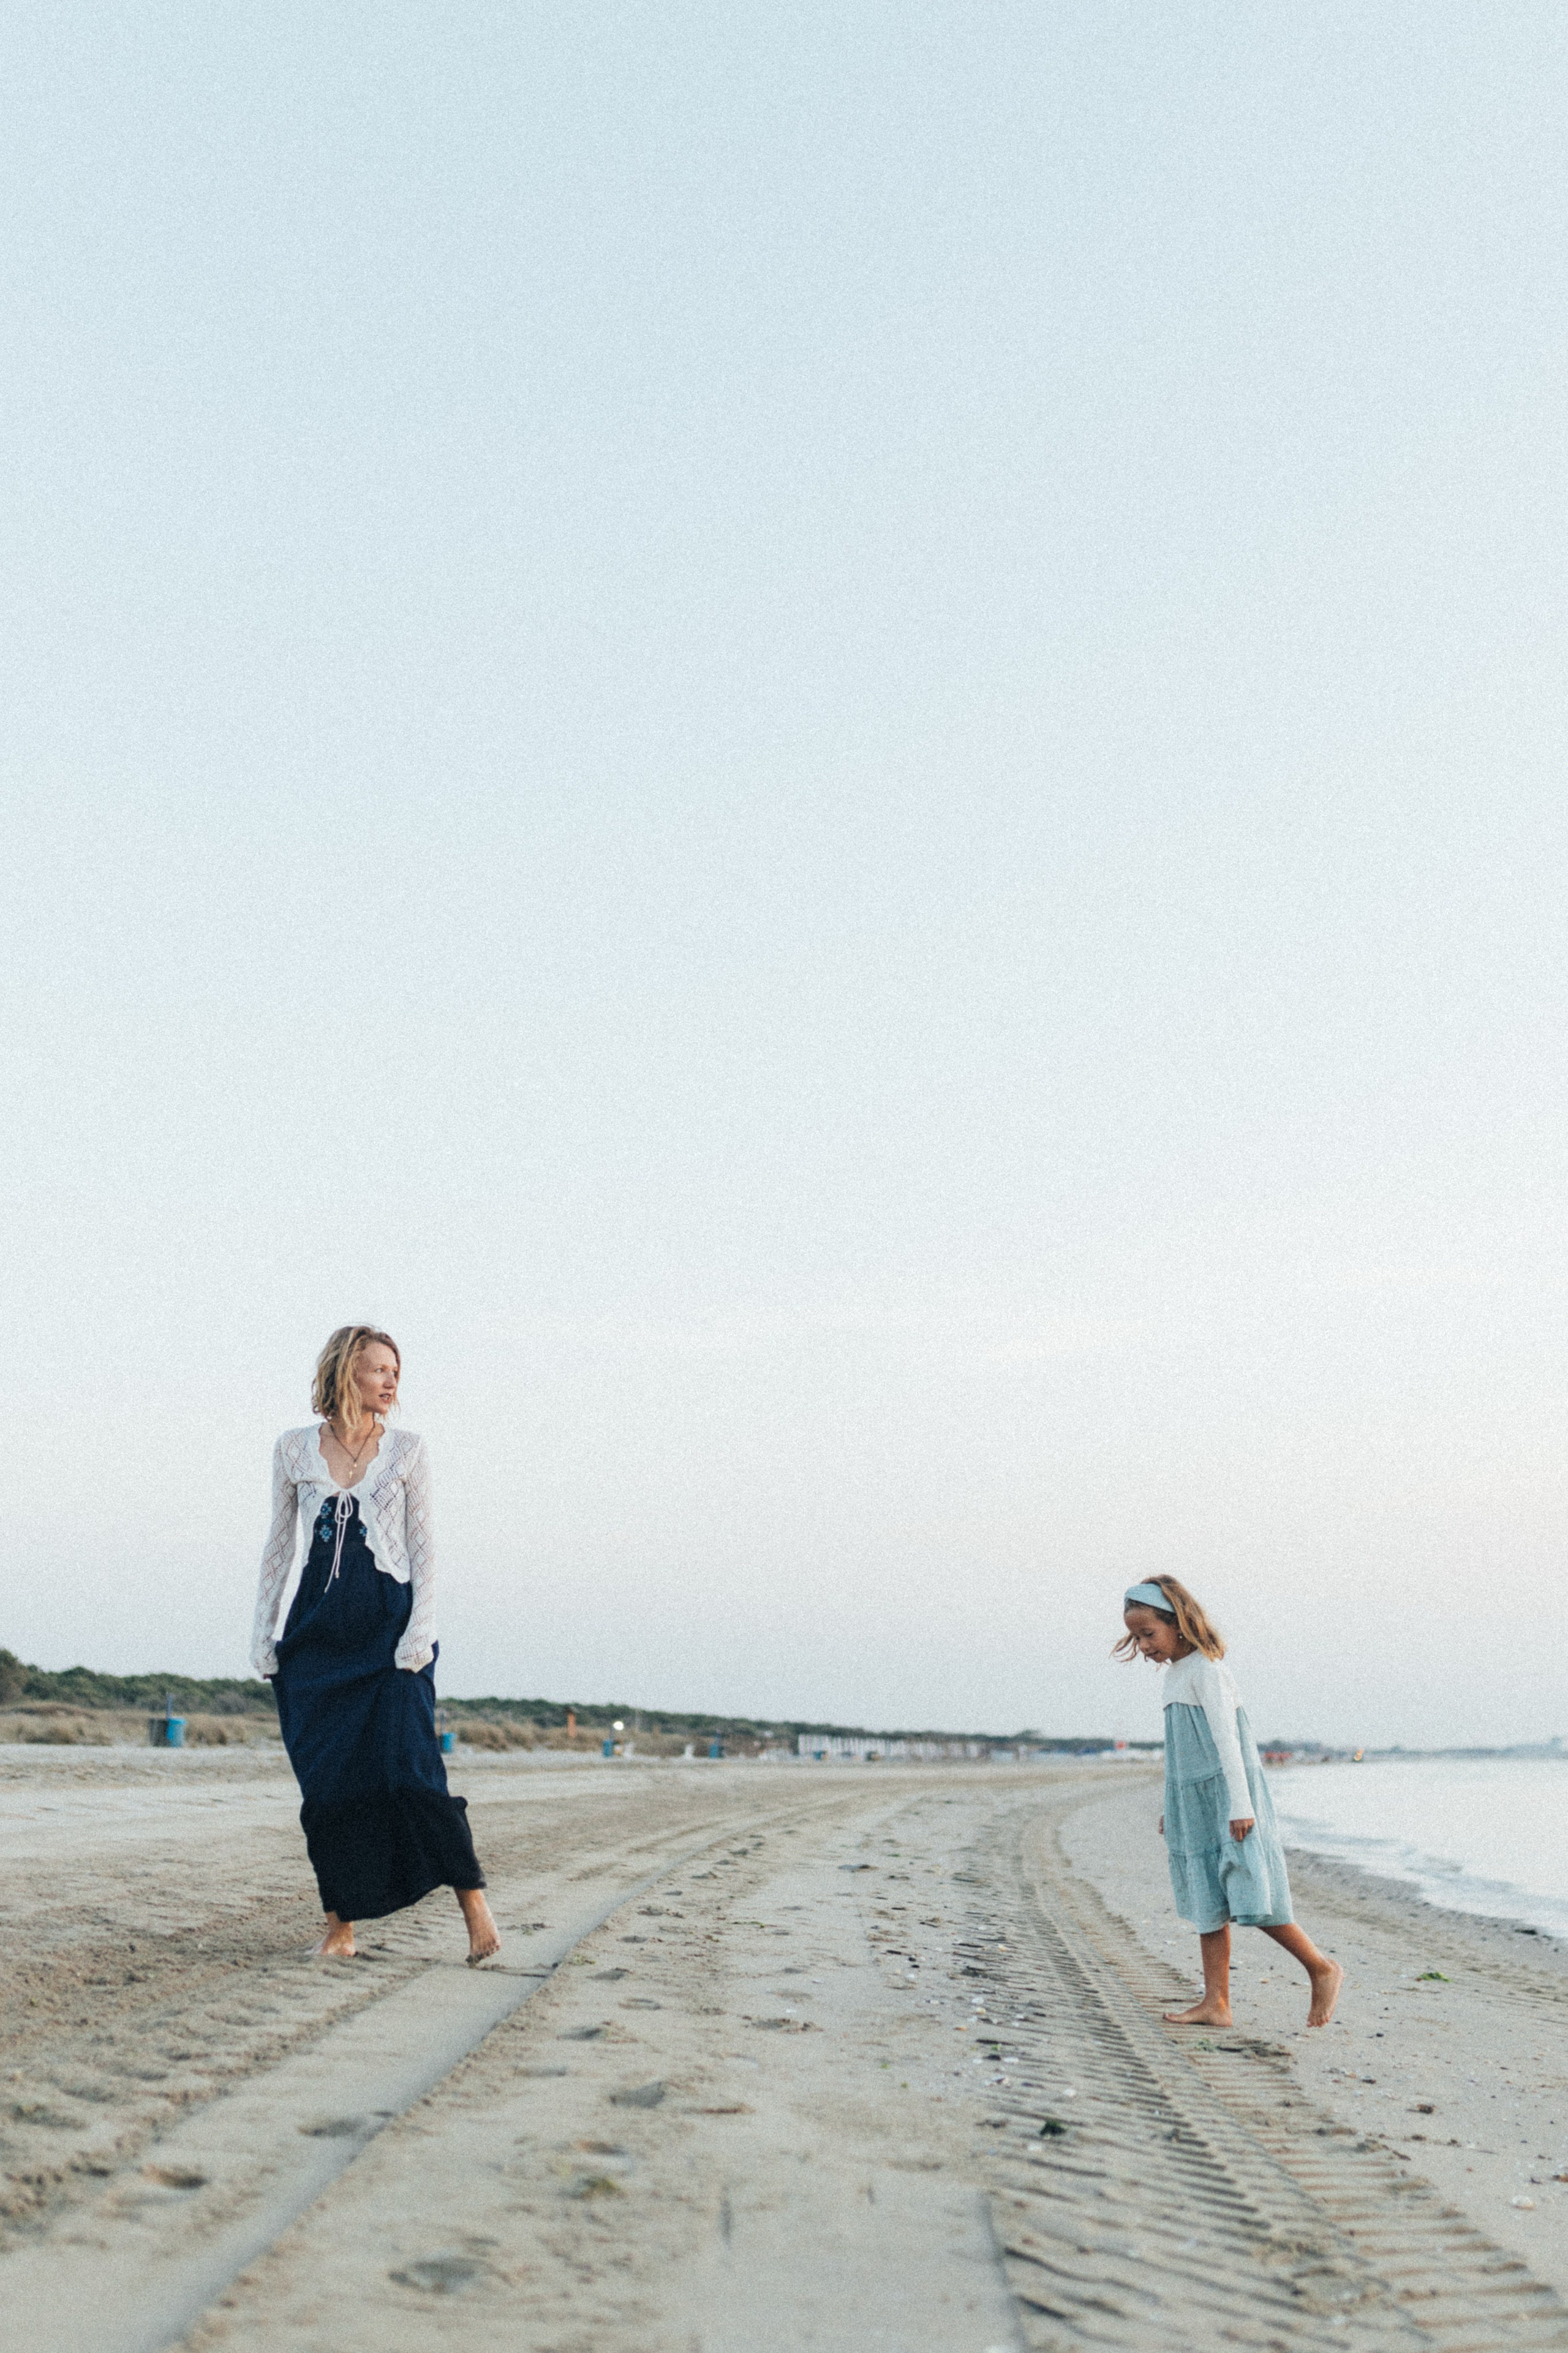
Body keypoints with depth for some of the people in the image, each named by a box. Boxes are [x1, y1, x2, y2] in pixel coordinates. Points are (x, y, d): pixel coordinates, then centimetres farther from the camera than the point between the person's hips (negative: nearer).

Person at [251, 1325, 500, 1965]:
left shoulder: (406, 1450, 3)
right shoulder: (294, 1449, 7)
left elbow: (422, 1545, 3)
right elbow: (280, 1545, 12)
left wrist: (421, 1626, -8)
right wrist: (262, 1630, 7)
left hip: (389, 1621, -2)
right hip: (316, 1632, 2)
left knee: (408, 1766, -13)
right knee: (326, 1779, 0)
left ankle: (476, 1910, -7)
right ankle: (340, 1925, 11)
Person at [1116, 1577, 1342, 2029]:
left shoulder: (1206, 1671, -14)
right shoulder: (1174, 1675, 14)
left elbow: (1226, 1738, -18)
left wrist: (1239, 1805, -21)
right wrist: (1172, 1808, 24)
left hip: (1227, 1802, -9)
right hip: (1196, 1807, 9)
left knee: (1250, 1899, -10)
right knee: (1208, 1905, 6)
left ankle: (1323, 1970, 6)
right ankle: (1216, 2002, 7)